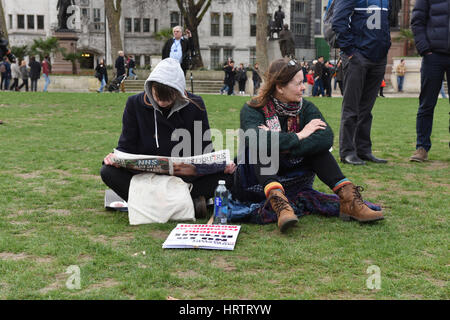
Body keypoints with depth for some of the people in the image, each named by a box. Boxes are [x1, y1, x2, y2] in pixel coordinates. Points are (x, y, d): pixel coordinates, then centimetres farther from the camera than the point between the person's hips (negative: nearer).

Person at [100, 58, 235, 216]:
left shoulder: (195, 105, -2)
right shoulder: (135, 104, -1)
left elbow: (204, 149, 2)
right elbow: (127, 146, 2)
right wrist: (116, 158, -20)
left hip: (186, 178, 0)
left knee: (227, 175, -26)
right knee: (108, 172, -27)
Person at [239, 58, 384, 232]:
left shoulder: (305, 107, -2)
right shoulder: (252, 110, -13)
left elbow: (326, 137, -21)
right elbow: (255, 138, -35)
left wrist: (286, 148, -31)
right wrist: (299, 136, -26)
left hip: (295, 174, 3)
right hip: (263, 174, -3)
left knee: (318, 145, -16)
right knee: (259, 148, -30)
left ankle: (349, 200, -25)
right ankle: (279, 203, -51)